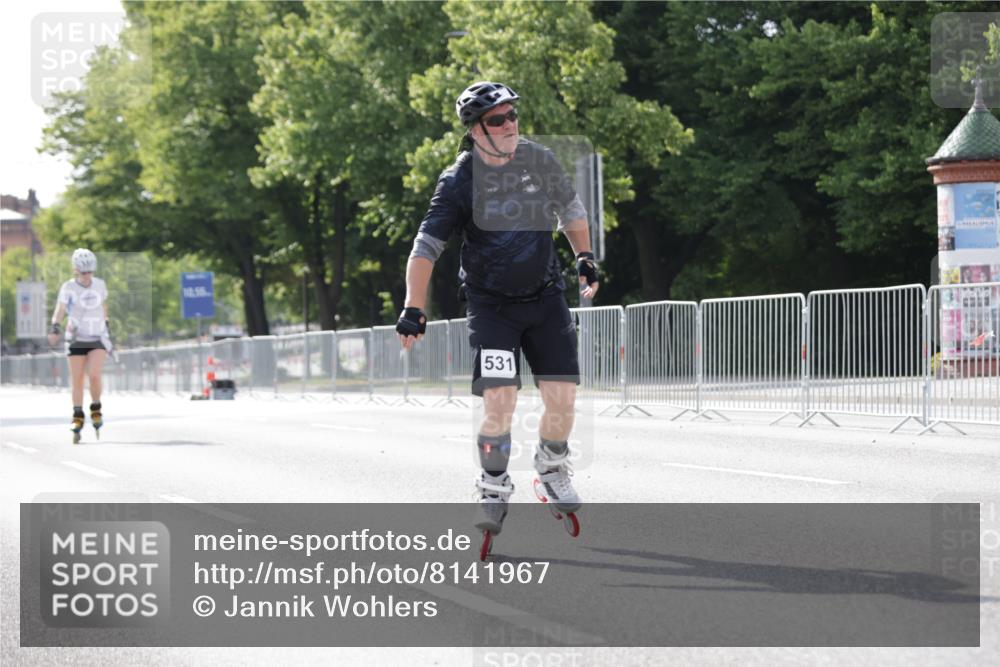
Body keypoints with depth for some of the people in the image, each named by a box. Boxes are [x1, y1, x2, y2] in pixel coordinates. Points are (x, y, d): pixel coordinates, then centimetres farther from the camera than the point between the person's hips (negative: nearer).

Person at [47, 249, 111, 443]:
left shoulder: (100, 285, 1)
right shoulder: (68, 287, -8)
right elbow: (59, 310, -17)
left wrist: (106, 325, 30)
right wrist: (55, 328, -35)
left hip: (98, 339, 1)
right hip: (76, 340, -1)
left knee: (94, 375, -18)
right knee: (77, 381, 0)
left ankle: (96, 410, 5)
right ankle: (77, 419, 12)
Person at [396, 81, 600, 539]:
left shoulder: (540, 161, -2)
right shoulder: (460, 180, -12)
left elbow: (570, 210, 18)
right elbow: (426, 247, -11)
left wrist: (585, 258, 12)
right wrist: (414, 310, -18)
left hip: (546, 297, 3)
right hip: (491, 305, -3)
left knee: (562, 398, -4)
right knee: (499, 403, -16)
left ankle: (552, 470, 25)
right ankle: (493, 490, 6)